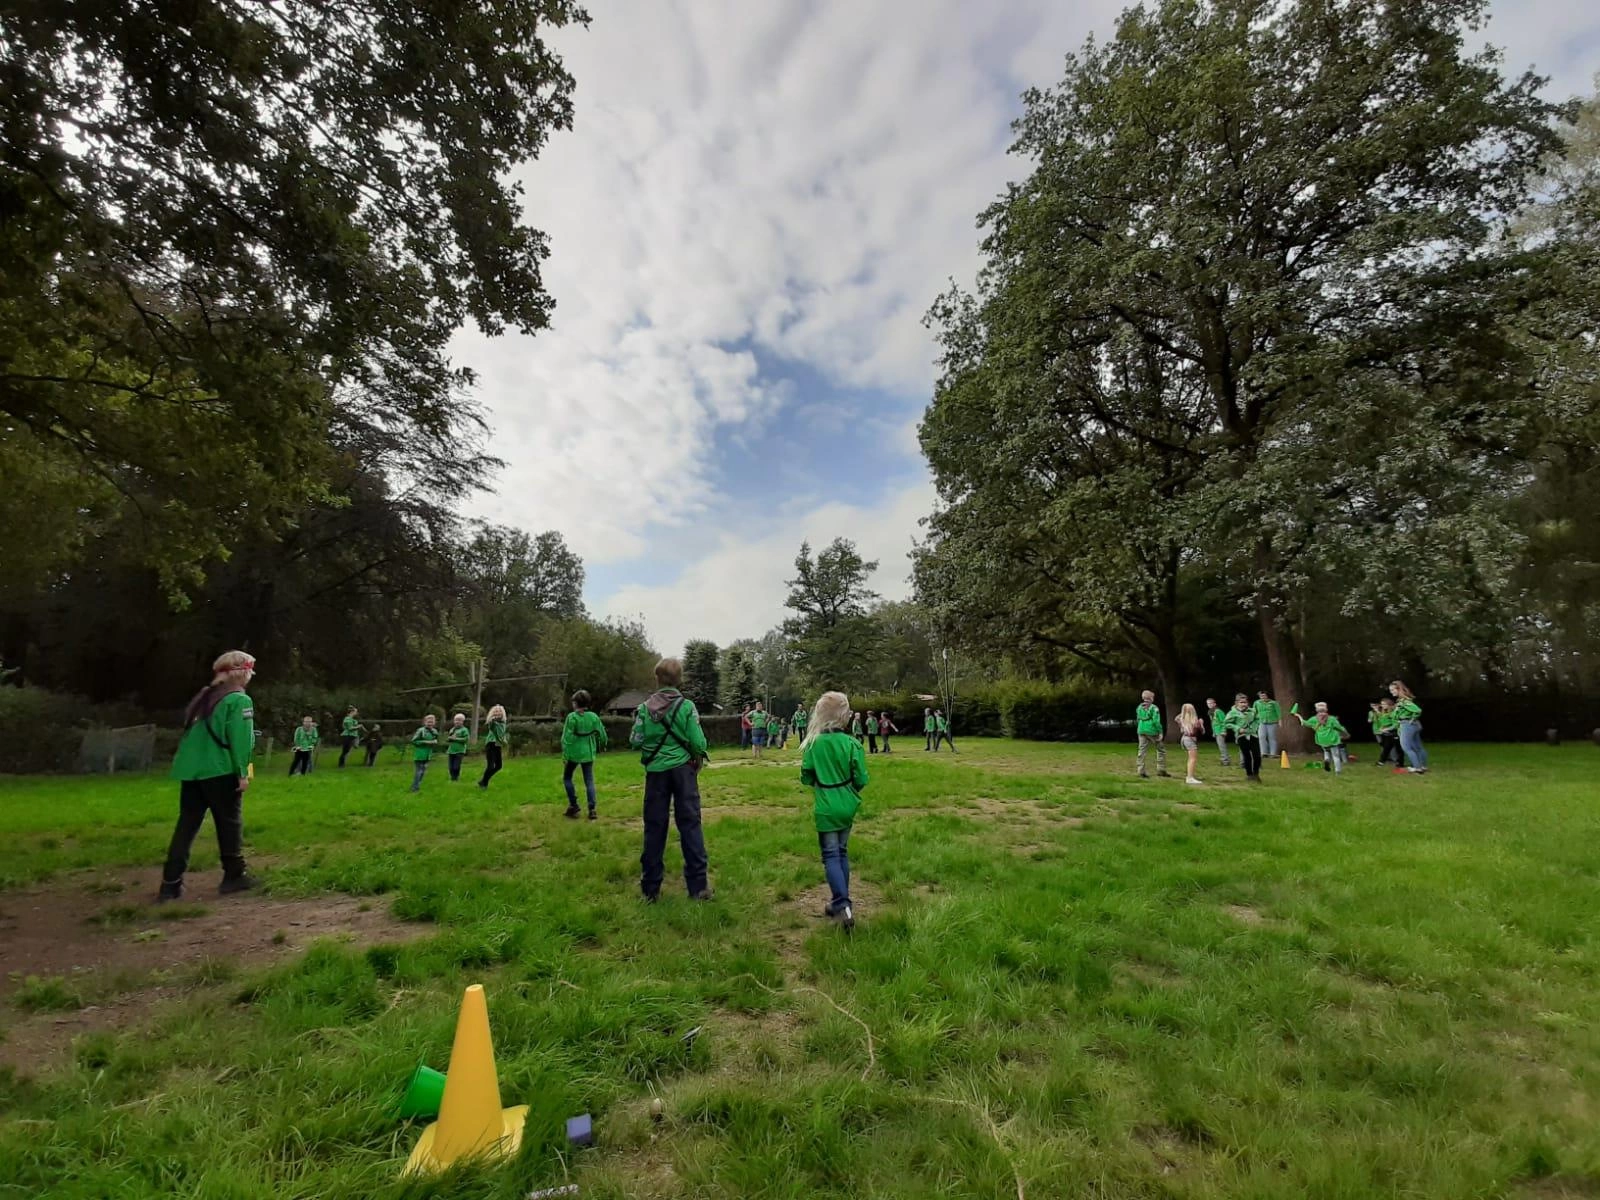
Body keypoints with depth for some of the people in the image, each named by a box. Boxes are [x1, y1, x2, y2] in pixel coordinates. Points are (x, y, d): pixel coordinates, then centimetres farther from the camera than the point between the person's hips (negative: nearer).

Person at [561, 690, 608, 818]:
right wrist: (601, 746, 23)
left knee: (567, 778, 18)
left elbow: (566, 737, -14)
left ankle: (573, 805, 13)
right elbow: (602, 734, 3)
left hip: (574, 753, -3)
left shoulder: (572, 717, -13)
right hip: (588, 754, 3)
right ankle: (592, 810, 2)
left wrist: (564, 755, -9)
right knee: (589, 782, 8)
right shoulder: (594, 717, -2)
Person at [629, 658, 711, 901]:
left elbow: (635, 742, -3)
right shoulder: (686, 706, -7)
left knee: (654, 826, 10)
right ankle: (697, 886, 5)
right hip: (683, 769, -1)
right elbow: (698, 742, -10)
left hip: (656, 771, 2)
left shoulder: (645, 708, -3)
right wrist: (700, 754, 10)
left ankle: (650, 888, 18)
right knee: (690, 824, 4)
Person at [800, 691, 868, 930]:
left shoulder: (813, 744, -10)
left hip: (826, 808, -2)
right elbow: (861, 779, -6)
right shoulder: (852, 743, -9)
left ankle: (843, 906, -10)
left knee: (831, 856, 1)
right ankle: (840, 901, 25)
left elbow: (806, 778, -3)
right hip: (847, 806, 3)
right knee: (842, 852, 16)